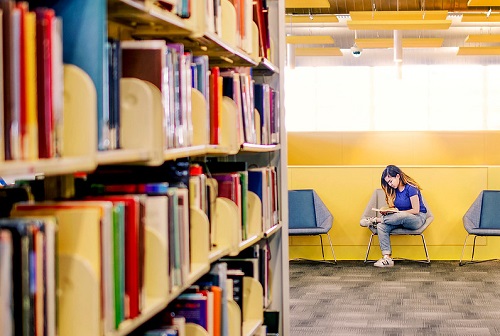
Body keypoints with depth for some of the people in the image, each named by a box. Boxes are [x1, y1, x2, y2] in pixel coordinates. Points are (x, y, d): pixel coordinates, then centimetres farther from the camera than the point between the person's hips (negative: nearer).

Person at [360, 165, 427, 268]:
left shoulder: (411, 188, -13)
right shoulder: (394, 190, 9)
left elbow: (415, 211, -15)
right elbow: (395, 209, 13)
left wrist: (397, 212, -17)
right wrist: (387, 212, -9)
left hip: (417, 219, -7)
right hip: (399, 219, 7)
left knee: (401, 217, -43)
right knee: (381, 226, -24)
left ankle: (375, 220, -18)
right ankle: (387, 258, -34)